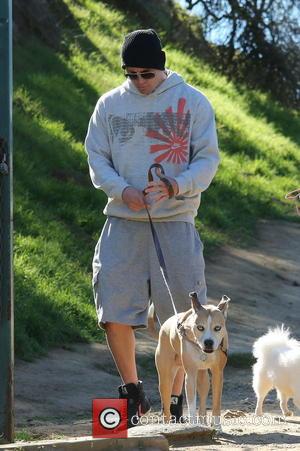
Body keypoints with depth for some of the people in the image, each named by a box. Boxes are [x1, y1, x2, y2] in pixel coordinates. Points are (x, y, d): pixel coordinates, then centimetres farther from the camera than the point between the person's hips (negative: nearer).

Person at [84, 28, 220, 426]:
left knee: (181, 317, -1)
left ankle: (177, 398, 11)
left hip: (176, 222, -2)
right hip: (123, 223, 2)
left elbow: (208, 158, 0)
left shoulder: (192, 102, 3)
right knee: (114, 312, -3)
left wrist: (175, 187, -18)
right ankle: (131, 390, 16)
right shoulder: (110, 104, 9)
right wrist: (122, 189, -12)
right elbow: (97, 159, 7)